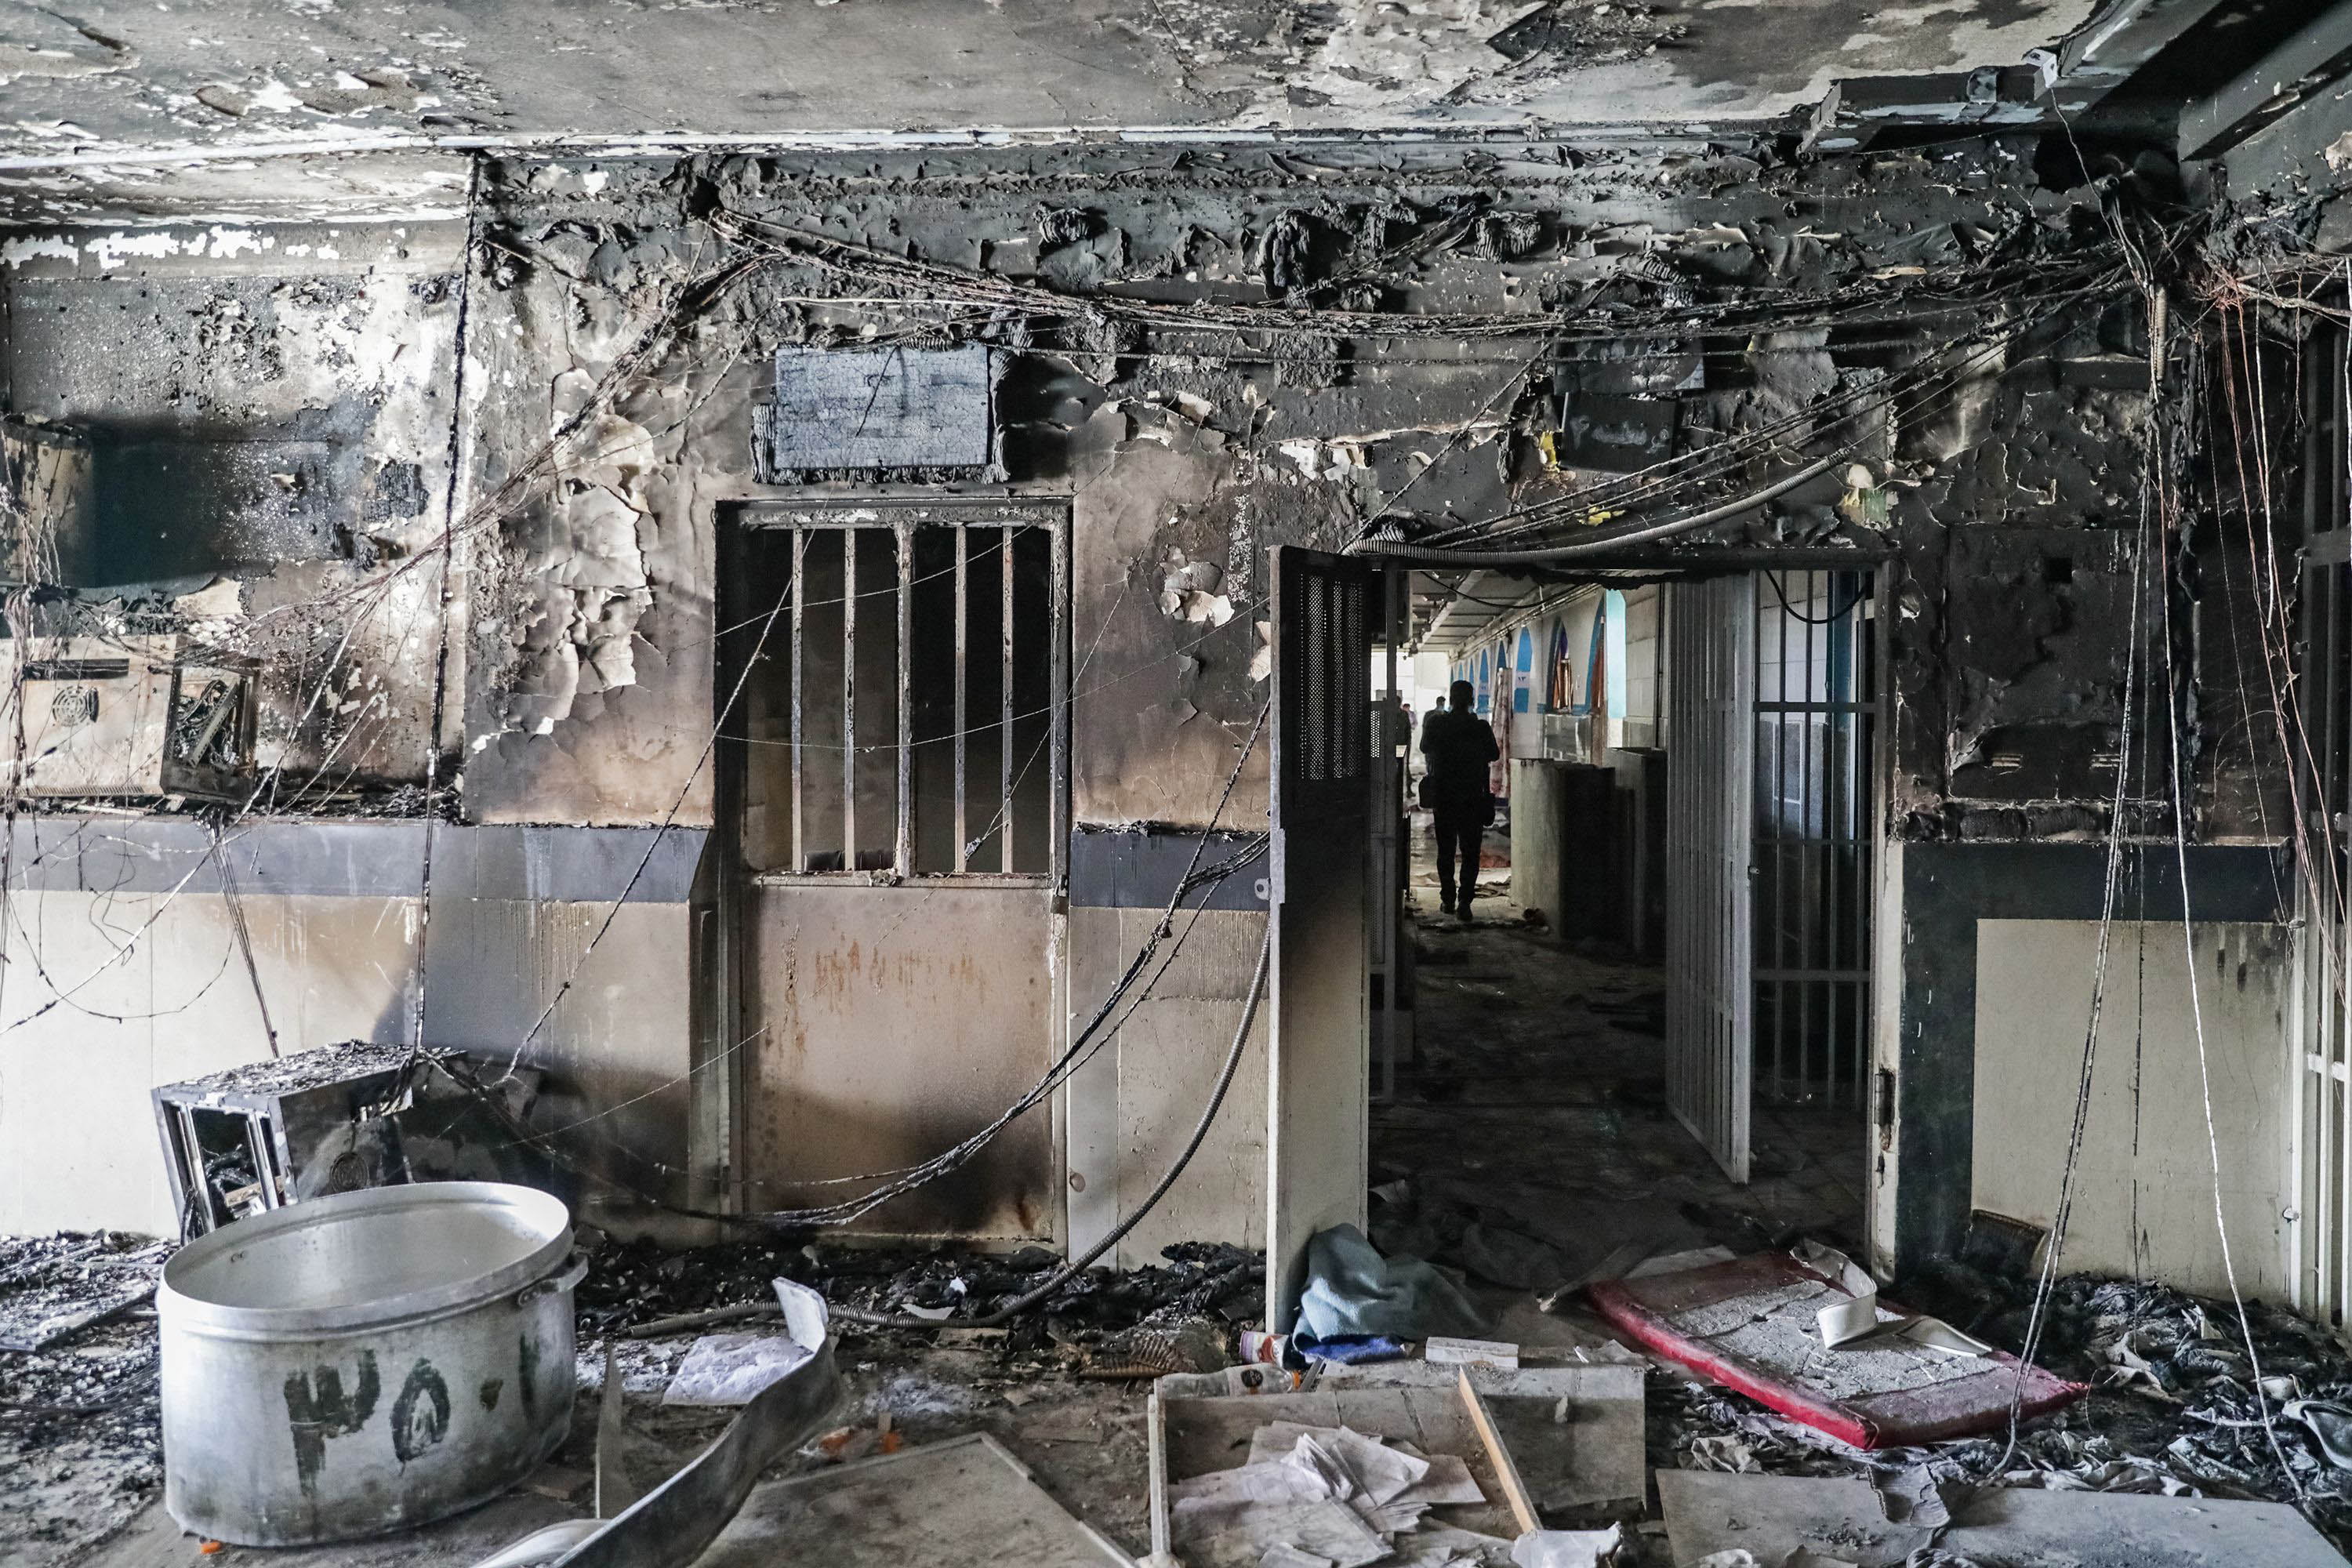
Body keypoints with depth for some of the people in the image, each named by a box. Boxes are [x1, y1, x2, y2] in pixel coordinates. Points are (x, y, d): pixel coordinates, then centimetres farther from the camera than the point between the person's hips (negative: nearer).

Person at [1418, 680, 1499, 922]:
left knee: (1445, 851, 13)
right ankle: (1464, 900, -9)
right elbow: (1494, 755, 5)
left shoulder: (1435, 723, -7)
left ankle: (1448, 899, 17)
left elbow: (1425, 748, 11)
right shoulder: (1481, 728, -11)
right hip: (1472, 798, -1)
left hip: (1442, 796, 1)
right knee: (1470, 852, 4)